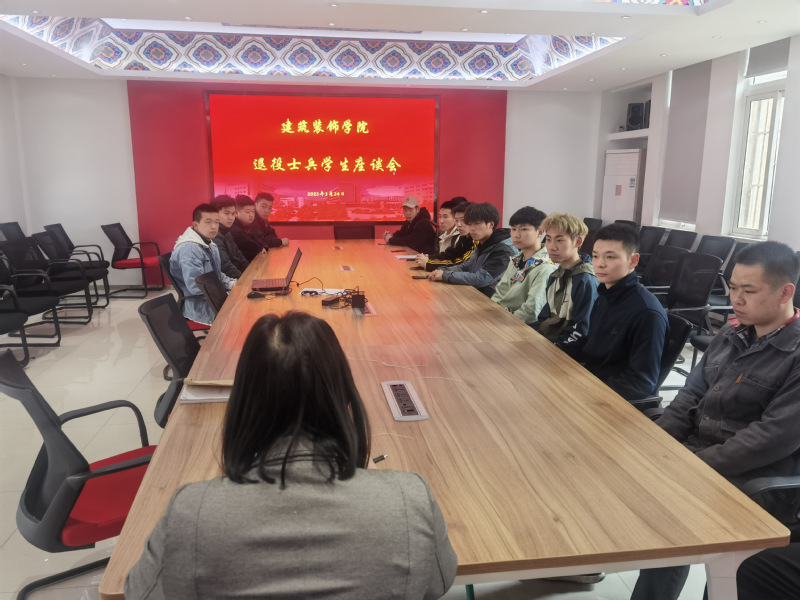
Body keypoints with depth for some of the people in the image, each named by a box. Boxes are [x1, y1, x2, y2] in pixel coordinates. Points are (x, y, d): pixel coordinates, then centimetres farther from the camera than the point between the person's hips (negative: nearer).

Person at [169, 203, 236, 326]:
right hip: (199, 307, -10)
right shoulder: (189, 249, -21)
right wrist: (226, 288, -17)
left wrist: (232, 284, 2)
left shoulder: (211, 245, 11)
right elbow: (195, 287, -27)